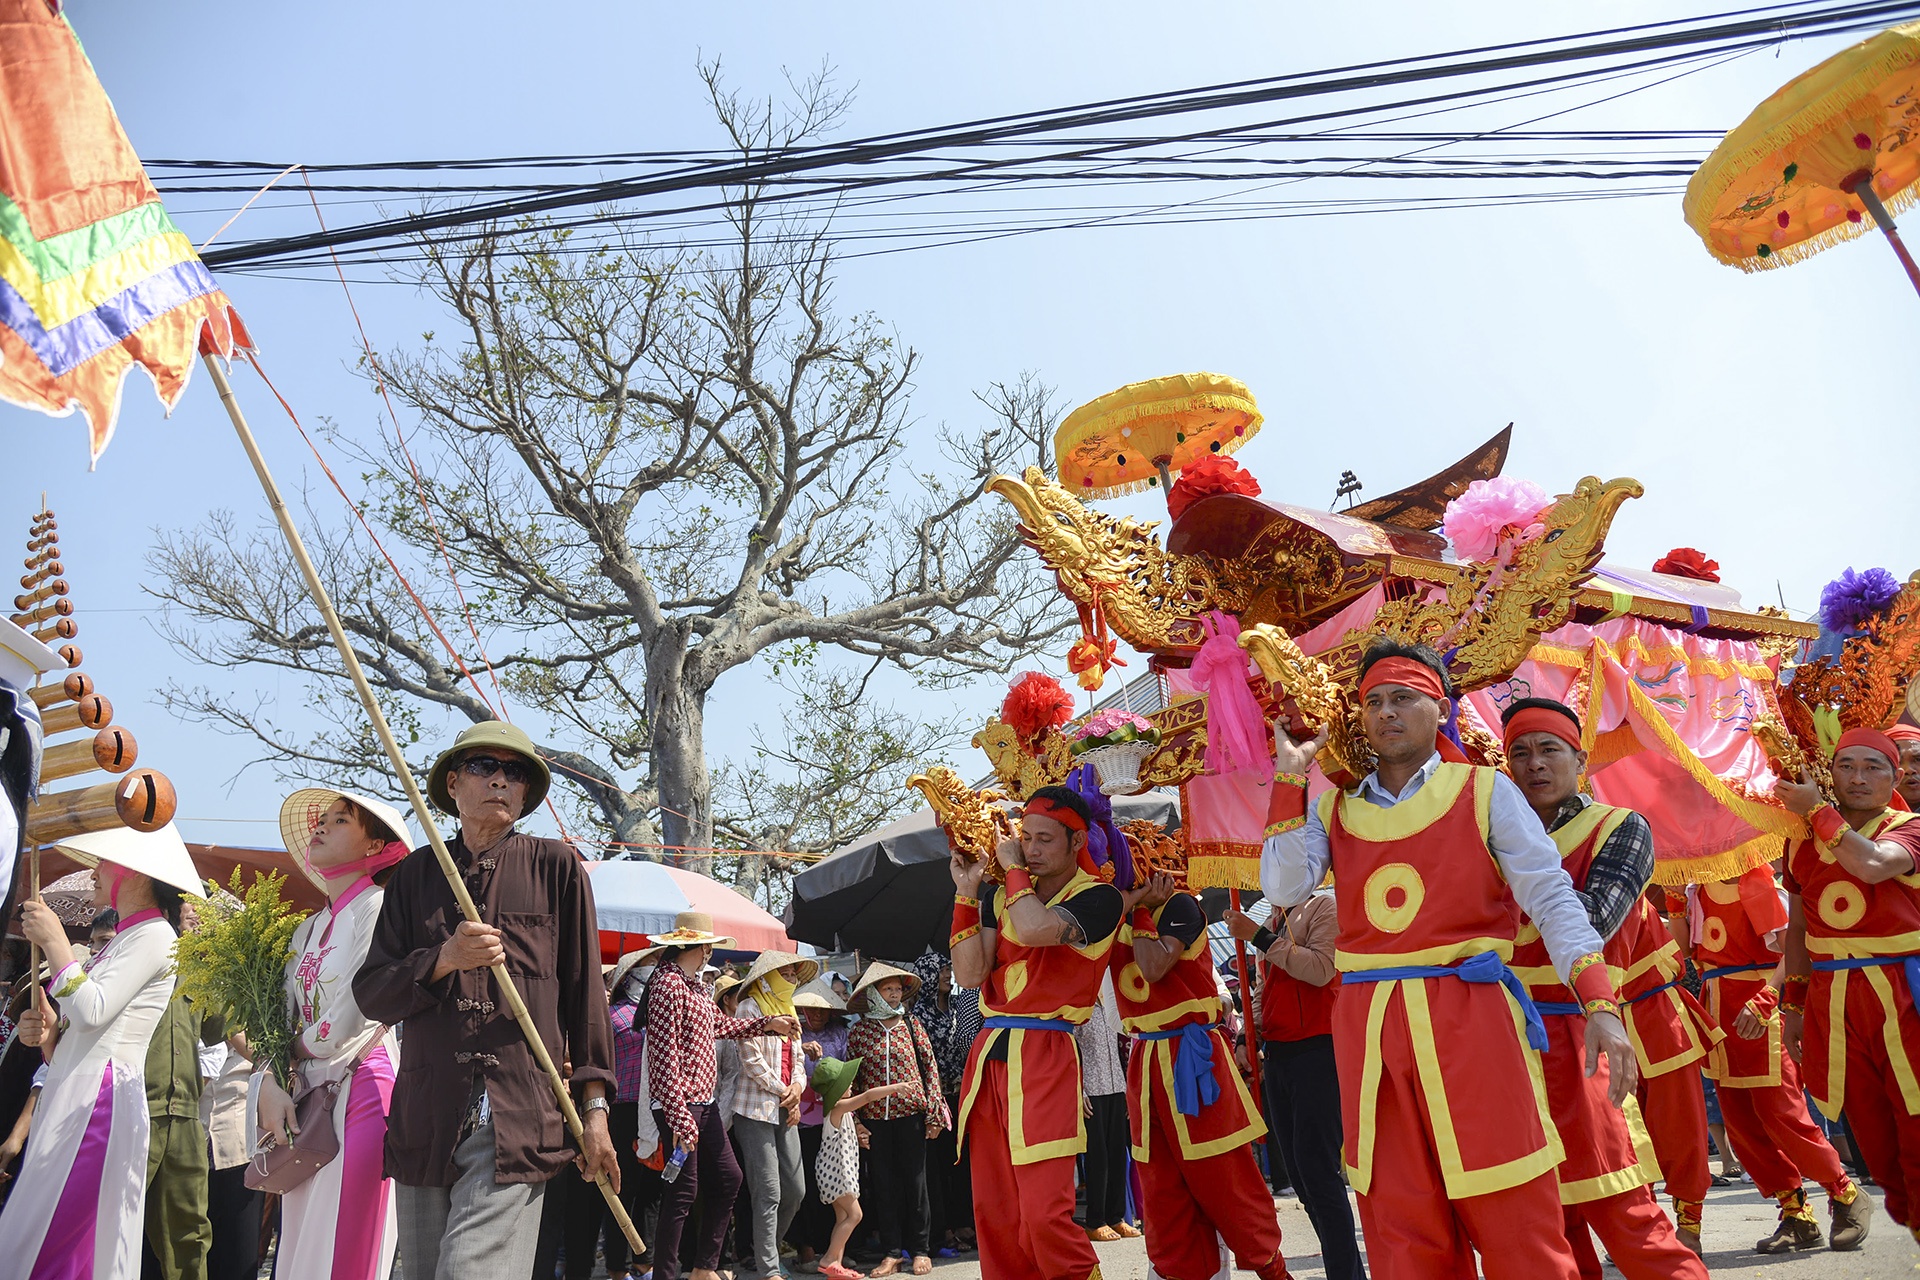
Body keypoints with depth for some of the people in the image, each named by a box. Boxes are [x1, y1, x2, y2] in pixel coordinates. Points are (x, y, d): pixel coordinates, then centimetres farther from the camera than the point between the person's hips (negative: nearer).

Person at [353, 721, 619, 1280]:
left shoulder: (556, 866, 5)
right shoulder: (418, 872, 12)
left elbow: (584, 989, 6)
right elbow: (371, 995, 10)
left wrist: (594, 1106, 1)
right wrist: (444, 960, -10)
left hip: (519, 1121, -3)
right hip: (425, 1115, 3)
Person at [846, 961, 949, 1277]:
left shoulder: (912, 1025, 2)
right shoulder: (858, 1031, 2)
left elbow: (931, 1068, 3)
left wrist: (933, 1113, -2)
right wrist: (854, 1120, 1)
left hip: (911, 1113, -1)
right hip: (875, 1118, 1)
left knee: (915, 1181, 5)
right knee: (883, 1184, 6)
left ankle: (920, 1249, 16)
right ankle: (891, 1253, 16)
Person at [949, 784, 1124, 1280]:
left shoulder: (1099, 898, -5)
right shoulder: (1002, 895, 14)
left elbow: (1034, 929, -24)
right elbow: (970, 974, 6)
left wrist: (1012, 868, -8)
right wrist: (967, 893, 1)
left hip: (1044, 1057, -6)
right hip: (988, 1054, 6)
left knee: (1044, 1214, -14)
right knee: (995, 1215, 8)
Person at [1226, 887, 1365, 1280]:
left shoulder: (1323, 907, -3)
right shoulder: (1272, 924, 18)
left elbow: (1321, 968, -19)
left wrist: (1260, 937, -18)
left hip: (1317, 1051, -8)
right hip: (1276, 1054, 8)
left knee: (1317, 1170, -11)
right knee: (1295, 1171, 9)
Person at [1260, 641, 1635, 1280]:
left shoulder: (1486, 791, 4)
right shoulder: (1335, 810, 12)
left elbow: (1552, 897, -1)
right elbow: (1283, 887, -1)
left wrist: (1600, 1004, -13)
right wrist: (1289, 779, -1)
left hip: (1469, 1018, -3)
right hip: (1368, 1029, 3)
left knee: (1514, 1220, 1)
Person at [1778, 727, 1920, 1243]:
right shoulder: (1804, 841, 12)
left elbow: (1871, 864, -24)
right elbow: (1798, 928, 15)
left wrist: (1816, 810, -15)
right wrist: (1793, 1006, 12)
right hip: (1831, 998, 4)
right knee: (1868, 1124, 8)